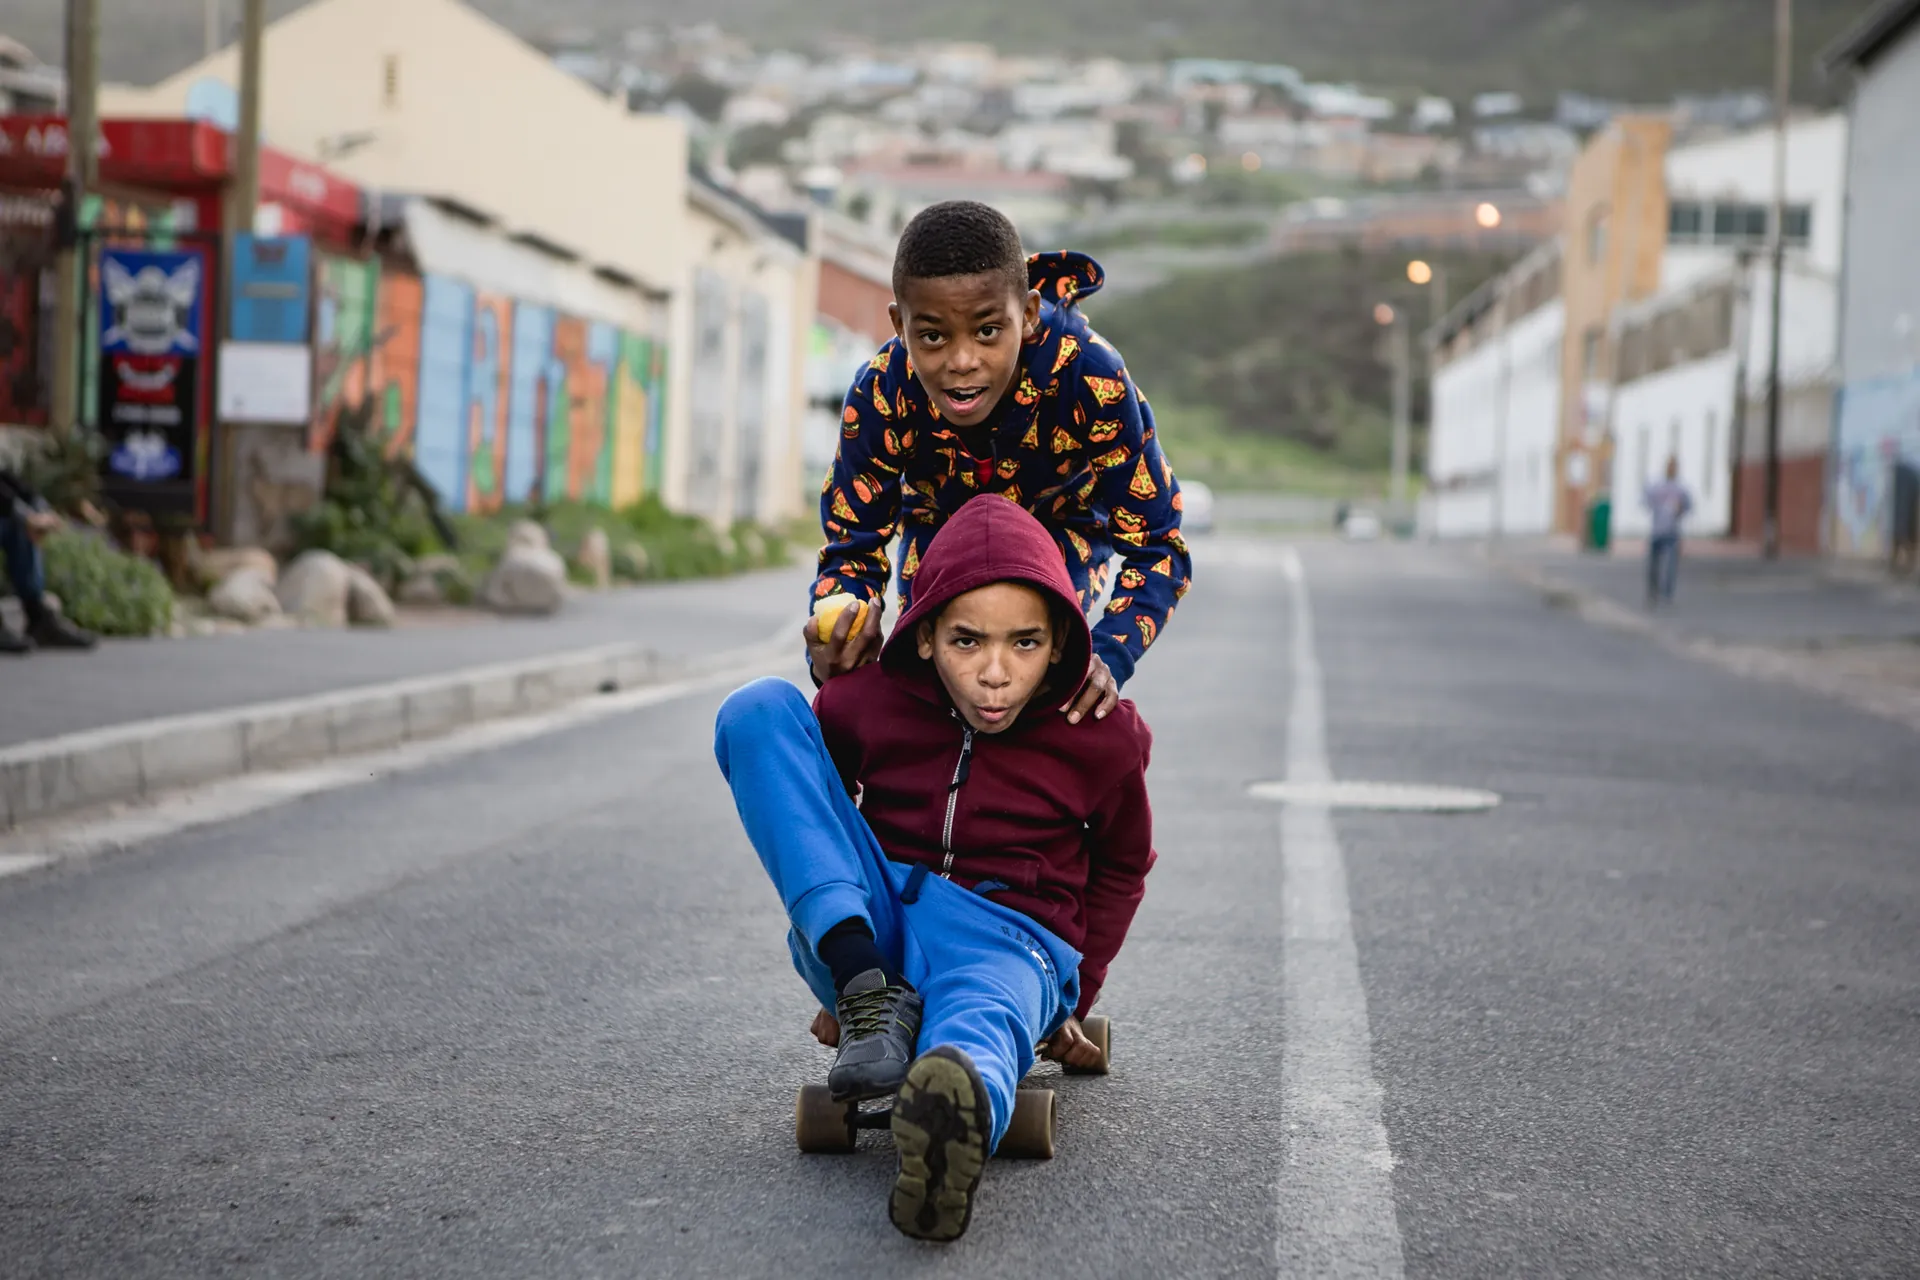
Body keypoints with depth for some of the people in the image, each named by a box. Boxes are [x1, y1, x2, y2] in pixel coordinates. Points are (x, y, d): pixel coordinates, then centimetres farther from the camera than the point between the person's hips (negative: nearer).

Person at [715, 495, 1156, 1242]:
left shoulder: (1105, 736, -5)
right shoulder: (868, 699, -4)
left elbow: (1122, 867, 16)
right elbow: (812, 809, 14)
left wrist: (1074, 1000, 17)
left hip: (1007, 940, -3)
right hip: (866, 935, 3)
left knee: (977, 1027, -43)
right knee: (759, 710, -15)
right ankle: (872, 997, -27)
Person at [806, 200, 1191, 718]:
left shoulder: (1093, 379, -40)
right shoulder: (879, 397, -35)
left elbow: (1156, 548, -31)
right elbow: (852, 547, -22)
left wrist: (1106, 657, -50)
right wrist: (835, 647, -46)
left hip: (1062, 530, -1)